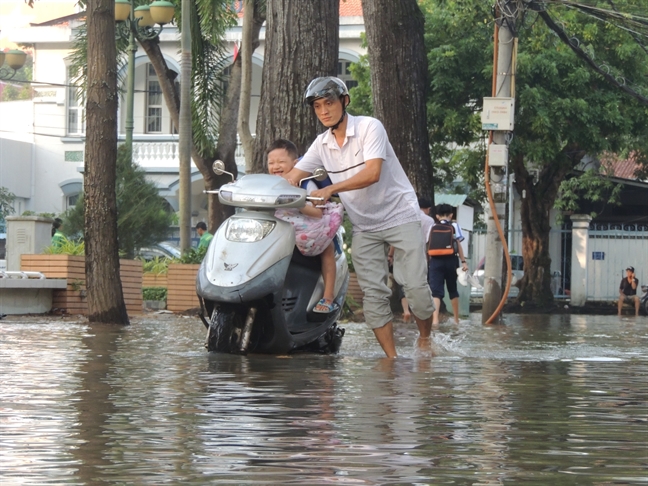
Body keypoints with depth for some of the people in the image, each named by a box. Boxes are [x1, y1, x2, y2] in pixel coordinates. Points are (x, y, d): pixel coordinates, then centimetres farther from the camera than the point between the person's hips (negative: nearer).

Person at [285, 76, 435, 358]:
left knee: (415, 286, -10)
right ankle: (391, 359, -3)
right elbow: (292, 178, 3)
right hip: (364, 226, 5)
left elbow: (372, 174, -27)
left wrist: (331, 190, -37)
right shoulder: (322, 144, 4)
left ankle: (425, 338, 14)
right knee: (373, 294, -5)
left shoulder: (369, 127, -14)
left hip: (400, 216, -5)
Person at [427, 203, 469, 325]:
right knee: (453, 289, 16)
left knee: (436, 291, -6)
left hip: (435, 260, 0)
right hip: (450, 260, 0)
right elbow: (458, 245, -2)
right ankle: (456, 319, 25)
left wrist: (428, 261, 16)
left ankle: (435, 319, -26)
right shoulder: (453, 227, 5)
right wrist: (463, 261, -2)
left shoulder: (432, 228, 9)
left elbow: (427, 246, 7)